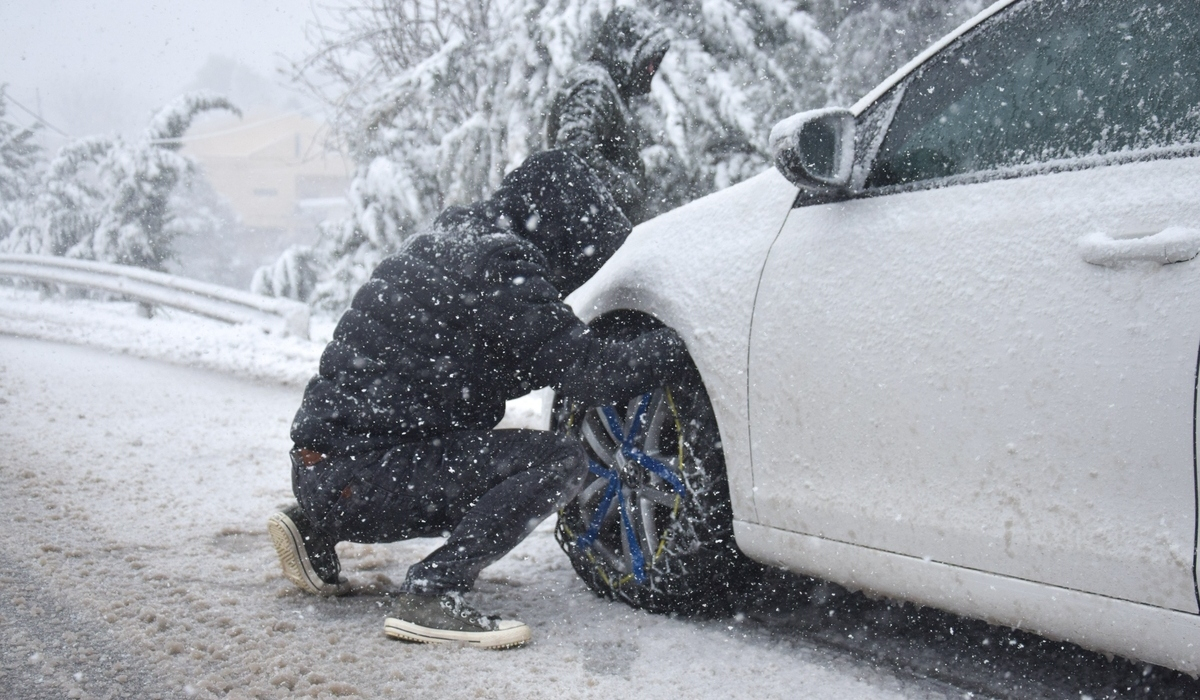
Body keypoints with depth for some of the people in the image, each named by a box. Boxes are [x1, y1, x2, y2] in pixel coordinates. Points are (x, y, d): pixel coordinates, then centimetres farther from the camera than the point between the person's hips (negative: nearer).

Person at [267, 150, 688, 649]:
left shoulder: (452, 237, 15)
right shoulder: (502, 269, -14)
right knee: (559, 461, -12)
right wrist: (678, 345, -3)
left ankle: (316, 529, 23)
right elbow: (592, 374, -16)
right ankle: (431, 595, -14)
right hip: (362, 481, -10)